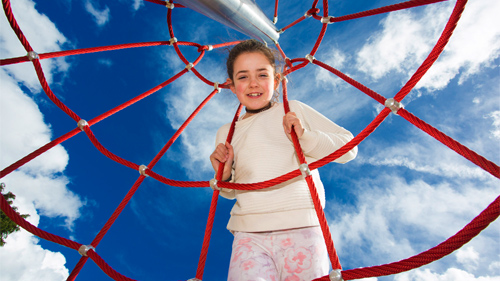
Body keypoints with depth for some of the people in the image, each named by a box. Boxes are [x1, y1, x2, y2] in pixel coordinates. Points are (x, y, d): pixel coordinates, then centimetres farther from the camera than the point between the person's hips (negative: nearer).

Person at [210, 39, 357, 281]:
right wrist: (224, 176, 1)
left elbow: (348, 148, 4)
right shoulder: (226, 133, 15)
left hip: (301, 229, -1)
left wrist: (305, 137, -10)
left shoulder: (294, 110, 6)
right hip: (248, 235, 2)